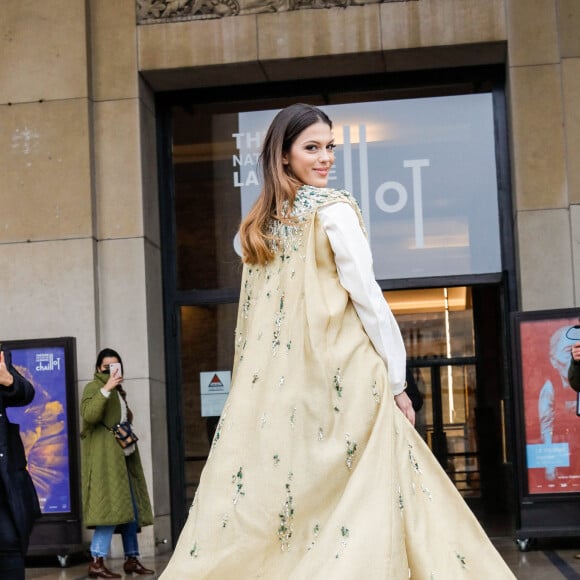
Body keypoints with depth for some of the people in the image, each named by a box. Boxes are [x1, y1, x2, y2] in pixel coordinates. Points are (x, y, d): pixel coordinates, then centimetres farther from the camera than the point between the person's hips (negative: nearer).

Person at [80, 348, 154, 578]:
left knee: (131, 508, 8)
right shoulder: (93, 388, -3)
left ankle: (132, 558, 14)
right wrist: (105, 389, -27)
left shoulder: (118, 391, 22)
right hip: (104, 456, -9)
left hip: (123, 456, 9)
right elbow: (89, 415, -23)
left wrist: (128, 417, 15)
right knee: (112, 506, -17)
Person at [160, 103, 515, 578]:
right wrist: (397, 383, -2)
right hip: (338, 376, -6)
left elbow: (256, 308, 13)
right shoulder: (333, 208, -6)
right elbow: (368, 297, -8)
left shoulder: (260, 223, 13)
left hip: (273, 384, 7)